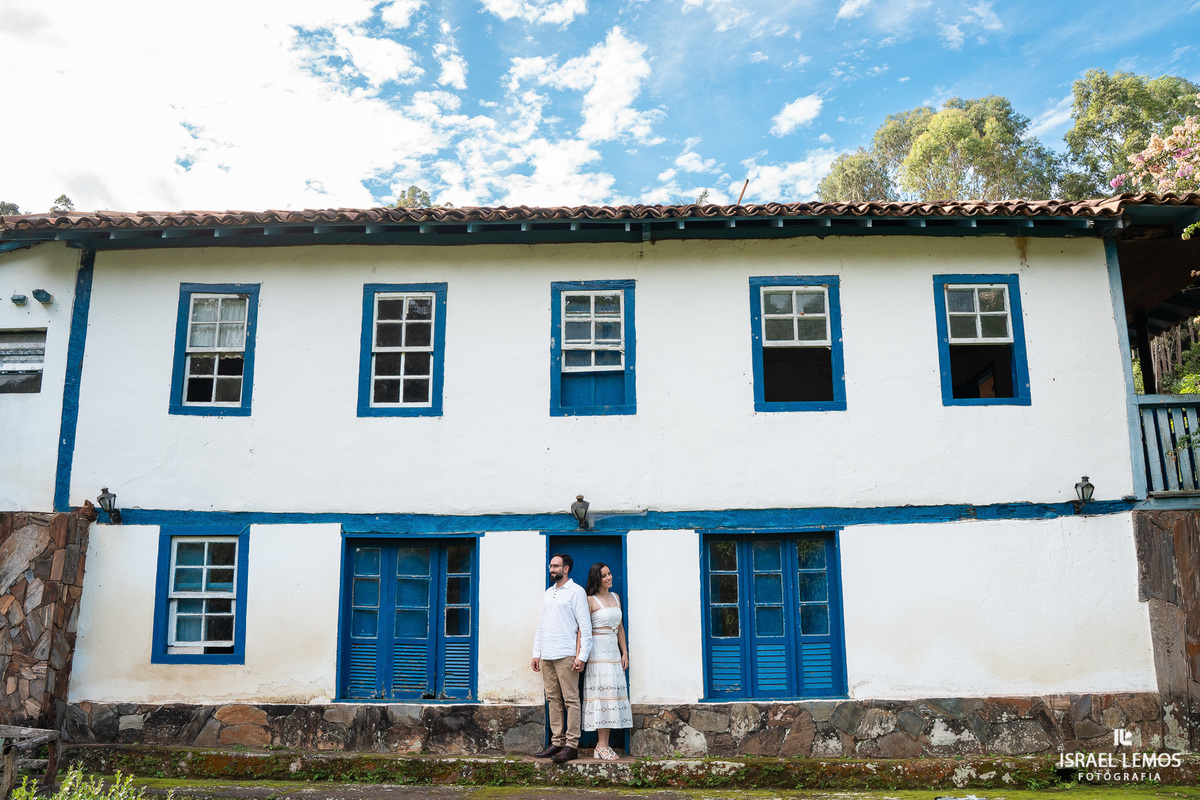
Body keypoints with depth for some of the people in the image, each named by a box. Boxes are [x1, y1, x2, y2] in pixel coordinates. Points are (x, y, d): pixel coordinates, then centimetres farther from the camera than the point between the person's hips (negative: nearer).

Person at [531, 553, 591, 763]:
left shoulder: (576, 591, -2)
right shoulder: (548, 593, 19)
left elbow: (585, 626, -7)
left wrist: (582, 656, -13)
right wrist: (536, 653, 14)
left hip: (566, 655, -7)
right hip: (546, 656, 7)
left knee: (570, 700, -4)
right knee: (553, 700, 8)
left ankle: (571, 746, -2)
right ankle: (557, 743, 13)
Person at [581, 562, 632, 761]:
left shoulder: (615, 598, 15)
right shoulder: (590, 600, -5)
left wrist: (624, 652, 13)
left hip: (613, 650, 7)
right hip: (598, 649, -7)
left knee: (611, 694, 3)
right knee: (602, 693, -9)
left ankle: (604, 744, 7)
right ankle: (601, 744, -6)